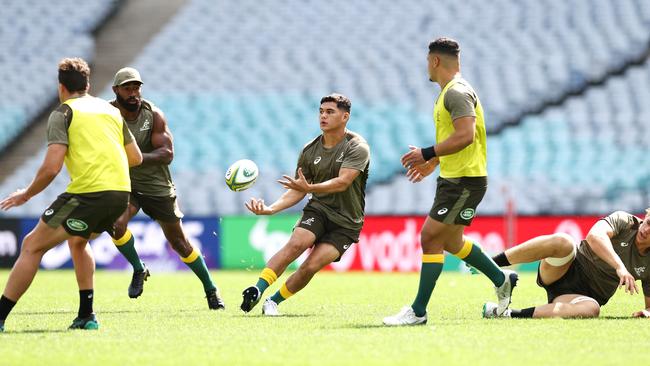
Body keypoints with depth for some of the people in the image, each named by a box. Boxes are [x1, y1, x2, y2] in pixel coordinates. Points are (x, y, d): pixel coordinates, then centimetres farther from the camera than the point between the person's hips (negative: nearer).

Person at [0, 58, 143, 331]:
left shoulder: (63, 113, 1)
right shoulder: (111, 110, 20)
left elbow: (51, 167, -9)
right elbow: (136, 158, 23)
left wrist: (26, 194, 6)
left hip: (88, 193, -7)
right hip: (121, 192, 7)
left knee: (32, 246, 2)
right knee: (78, 241, 32)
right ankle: (86, 316, 24)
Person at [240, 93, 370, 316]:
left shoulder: (357, 147, -11)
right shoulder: (310, 150, 4)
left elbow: (342, 183, -25)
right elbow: (297, 192, 9)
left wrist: (309, 188, -39)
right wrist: (270, 209, -7)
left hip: (346, 222, -3)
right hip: (318, 209, 3)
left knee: (311, 266, -19)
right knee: (295, 244, -27)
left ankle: (273, 302, -4)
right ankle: (257, 290, -32)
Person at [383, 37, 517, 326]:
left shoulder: (457, 93, -17)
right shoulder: (449, 93, 16)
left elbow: (465, 136, -28)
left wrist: (427, 154, -23)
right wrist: (433, 162, 26)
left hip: (465, 182, -11)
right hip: (452, 178, 11)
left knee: (430, 238, -11)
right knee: (450, 242, 19)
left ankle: (418, 311, -8)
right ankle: (502, 280, 34)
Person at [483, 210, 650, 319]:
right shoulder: (623, 221, -5)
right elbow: (594, 236, -26)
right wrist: (620, 266, -39)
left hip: (584, 295, 1)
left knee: (591, 309, -39)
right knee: (562, 241, -37)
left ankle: (511, 314, -38)